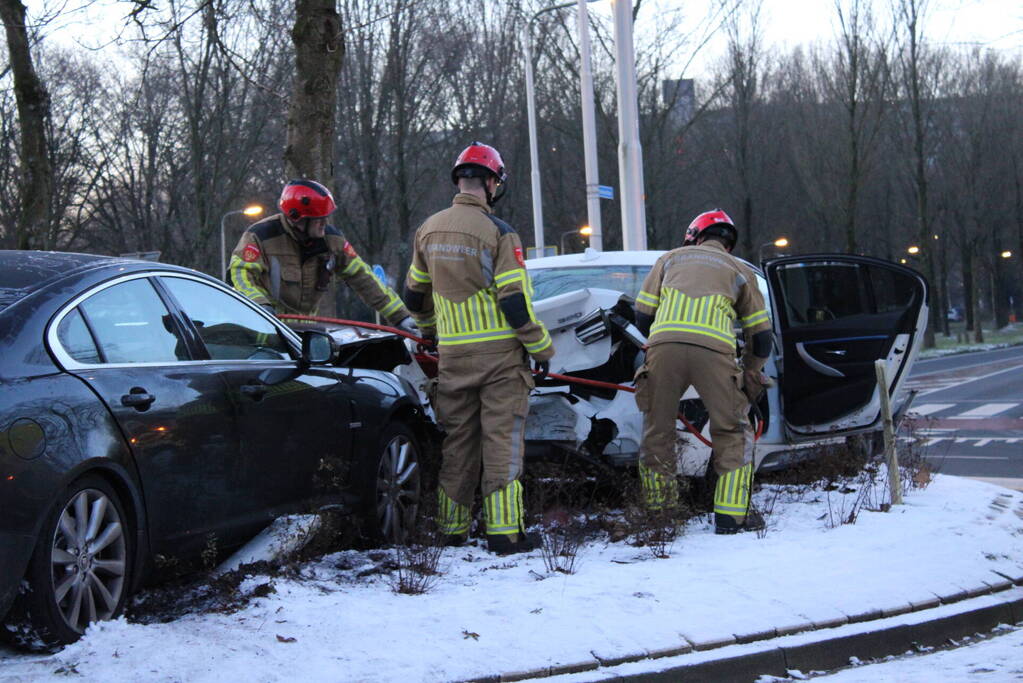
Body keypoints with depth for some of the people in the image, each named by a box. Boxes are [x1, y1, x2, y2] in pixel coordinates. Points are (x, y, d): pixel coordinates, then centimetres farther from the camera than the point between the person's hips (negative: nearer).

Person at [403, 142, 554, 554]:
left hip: (452, 353, 5)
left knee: (457, 439, 12)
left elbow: (414, 297, 17)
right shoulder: (498, 233, -11)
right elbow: (516, 302, -15)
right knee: (502, 438, -1)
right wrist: (542, 350, -6)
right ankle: (503, 531, -4)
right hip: (499, 351, -5)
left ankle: (452, 528, 16)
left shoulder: (429, 230, 7)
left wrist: (432, 331, 34)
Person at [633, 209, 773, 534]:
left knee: (657, 430, 15)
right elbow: (761, 335, 24)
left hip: (663, 345, 1)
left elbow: (642, 315, 21)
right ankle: (731, 514, 8)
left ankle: (657, 512, 20)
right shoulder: (739, 270, 27)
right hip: (714, 349, -1)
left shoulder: (671, 258, 29)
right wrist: (750, 374, 38)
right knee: (732, 433, 13)